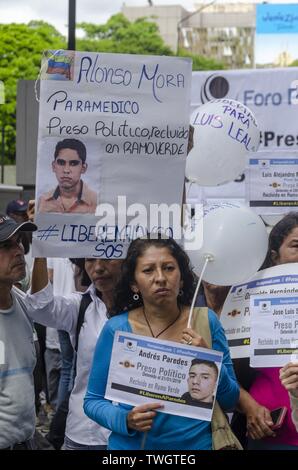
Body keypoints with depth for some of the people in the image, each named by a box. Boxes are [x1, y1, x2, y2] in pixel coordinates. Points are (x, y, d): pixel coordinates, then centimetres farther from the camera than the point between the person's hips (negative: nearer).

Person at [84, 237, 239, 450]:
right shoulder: (116, 329, -10)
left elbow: (231, 400, -4)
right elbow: (93, 400, -3)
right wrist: (125, 420, -21)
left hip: (197, 443, 1)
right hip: (131, 444, -1)